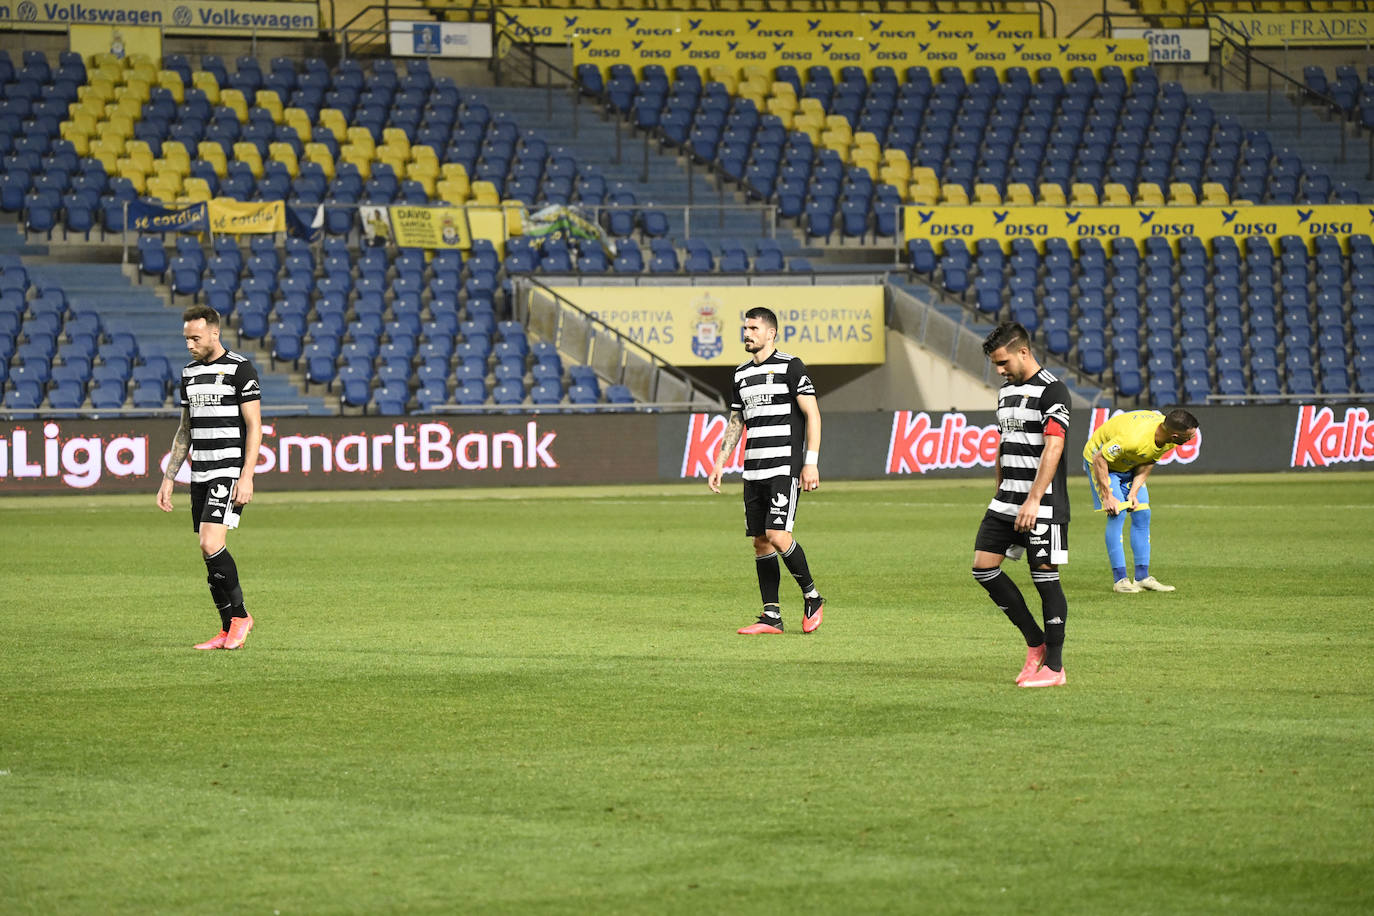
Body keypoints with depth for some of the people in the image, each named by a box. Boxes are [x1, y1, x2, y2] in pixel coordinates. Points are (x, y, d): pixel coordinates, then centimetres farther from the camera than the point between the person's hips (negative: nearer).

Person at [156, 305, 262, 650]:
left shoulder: (240, 369, -7)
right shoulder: (189, 373, 14)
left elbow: (254, 426, -10)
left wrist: (246, 477, -17)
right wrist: (169, 478, 16)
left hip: (230, 471, -7)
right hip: (200, 474, 7)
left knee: (211, 544, -19)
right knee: (210, 554, 5)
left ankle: (240, 614, -3)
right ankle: (229, 630, 11)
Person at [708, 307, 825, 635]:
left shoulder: (790, 366, -5)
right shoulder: (741, 374, 15)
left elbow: (813, 414, -8)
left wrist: (811, 463, -14)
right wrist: (720, 463, 15)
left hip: (785, 468, -7)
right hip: (753, 470, 7)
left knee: (777, 535, -16)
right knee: (761, 541, 3)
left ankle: (811, 596, 4)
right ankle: (771, 616, 6)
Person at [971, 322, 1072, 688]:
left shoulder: (1051, 390, -12)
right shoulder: (1006, 391, 14)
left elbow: (1053, 448, -20)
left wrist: (1033, 500, -25)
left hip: (1042, 503, -9)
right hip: (1006, 500, 9)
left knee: (1044, 576, -4)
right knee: (983, 565, 3)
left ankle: (1054, 666, 4)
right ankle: (1036, 644, 13)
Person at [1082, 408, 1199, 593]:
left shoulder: (1170, 440, -20)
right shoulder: (1134, 438, -42)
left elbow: (1148, 463, -4)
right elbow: (1099, 460, -31)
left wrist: (1134, 492, -13)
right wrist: (1107, 497, -26)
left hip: (1130, 465, 7)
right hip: (1098, 458, -7)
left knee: (1142, 514, -1)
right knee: (1117, 514, -16)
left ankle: (1142, 577, 3)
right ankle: (1119, 579, -14)